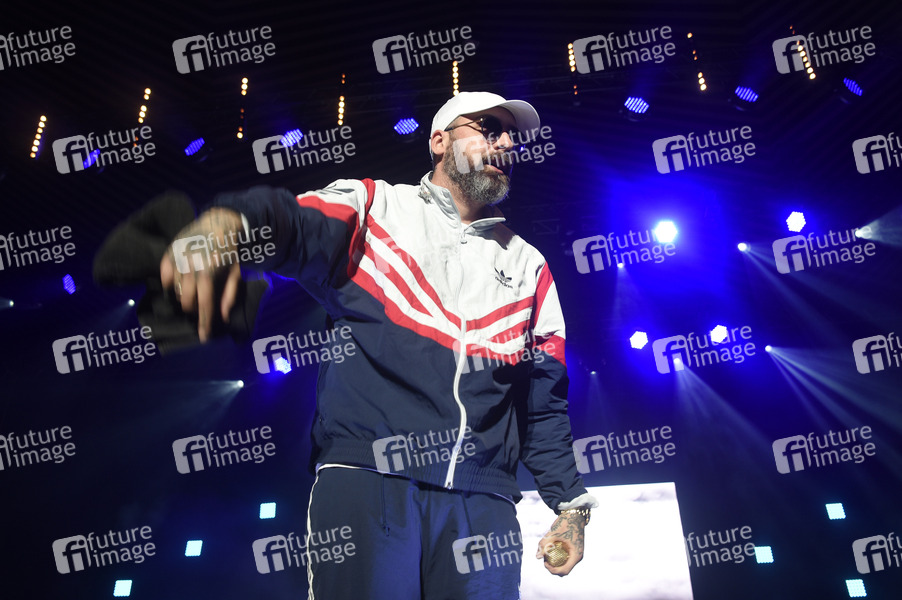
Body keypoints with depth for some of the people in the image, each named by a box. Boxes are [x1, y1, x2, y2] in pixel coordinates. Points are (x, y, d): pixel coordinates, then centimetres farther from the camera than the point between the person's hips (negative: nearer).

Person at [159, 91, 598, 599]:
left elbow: (545, 403, 17)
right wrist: (227, 221, -35)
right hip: (366, 477, -3)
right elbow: (293, 223, -12)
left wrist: (571, 504, 10)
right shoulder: (375, 206, 9)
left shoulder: (529, 267, 19)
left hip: (481, 500, 4)